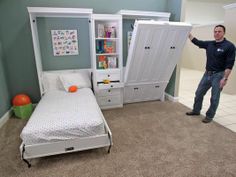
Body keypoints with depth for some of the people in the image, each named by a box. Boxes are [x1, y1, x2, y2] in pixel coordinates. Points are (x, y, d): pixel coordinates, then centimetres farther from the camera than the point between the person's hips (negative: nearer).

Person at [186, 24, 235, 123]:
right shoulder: (209, 44, 5)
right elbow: (196, 41, 11)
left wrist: (225, 78, -19)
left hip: (218, 75, -5)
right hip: (207, 73, 6)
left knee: (214, 98, 5)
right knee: (199, 93, 13)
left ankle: (209, 116, 21)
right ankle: (196, 110, 31)